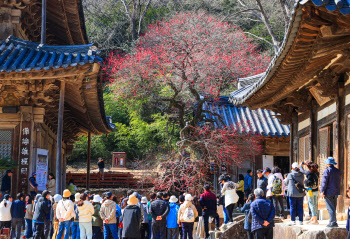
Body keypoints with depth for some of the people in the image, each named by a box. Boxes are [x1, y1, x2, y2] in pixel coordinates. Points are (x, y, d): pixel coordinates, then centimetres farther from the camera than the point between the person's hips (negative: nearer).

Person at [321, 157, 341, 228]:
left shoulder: (327, 170, -11)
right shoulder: (338, 171, 12)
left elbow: (324, 182, -15)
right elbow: (340, 182, 19)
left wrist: (322, 191, -14)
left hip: (328, 192, -7)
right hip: (335, 192, 7)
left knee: (330, 208, -7)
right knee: (333, 208, 14)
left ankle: (333, 222, -11)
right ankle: (333, 222, 17)